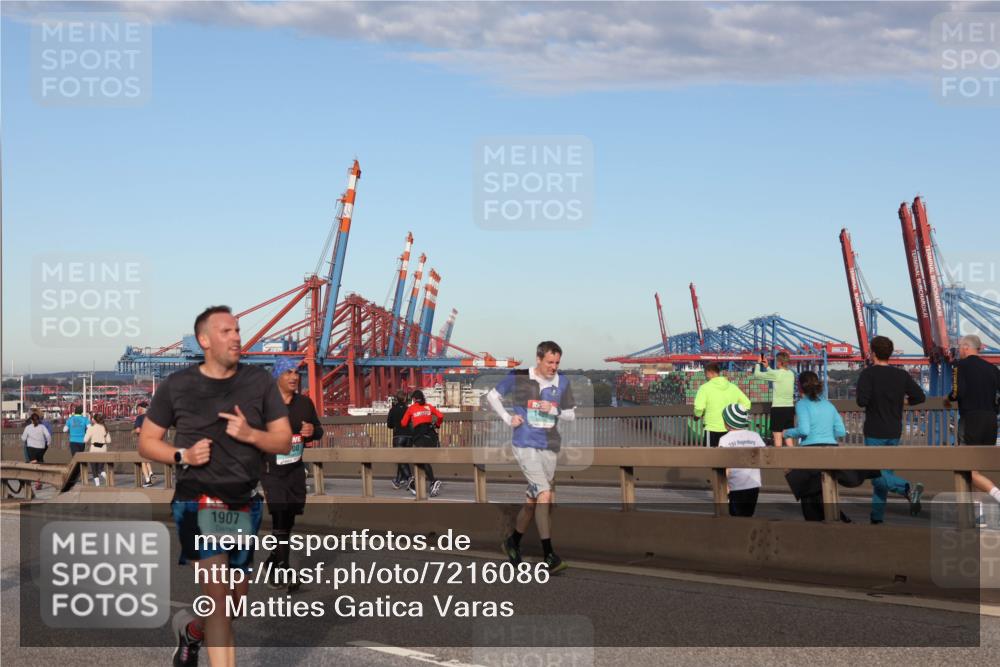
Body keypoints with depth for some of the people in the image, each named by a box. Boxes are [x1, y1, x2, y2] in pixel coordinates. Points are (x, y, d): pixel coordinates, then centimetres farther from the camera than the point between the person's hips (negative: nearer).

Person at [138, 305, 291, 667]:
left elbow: (284, 441, 5)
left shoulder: (259, 381, 2)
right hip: (199, 504, -4)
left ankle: (191, 630, 45)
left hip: (245, 505, 4)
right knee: (218, 595, -14)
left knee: (237, 595, 16)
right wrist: (182, 456, -14)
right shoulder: (177, 386, -3)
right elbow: (147, 441, 5)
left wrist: (250, 434, -15)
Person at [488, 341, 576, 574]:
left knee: (532, 500, 13)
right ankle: (548, 556, -15)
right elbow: (492, 395, 9)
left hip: (549, 448, 5)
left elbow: (571, 414, 12)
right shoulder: (518, 377, -5)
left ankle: (513, 544, 34)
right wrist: (508, 418, -2)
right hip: (526, 445, -5)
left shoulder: (562, 382, 5)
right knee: (545, 496, -17)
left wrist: (554, 410, -8)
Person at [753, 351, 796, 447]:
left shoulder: (775, 374, -13)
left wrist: (758, 364, 15)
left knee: (777, 438, -2)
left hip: (778, 408, -6)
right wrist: (767, 366, 33)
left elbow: (756, 375, -2)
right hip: (790, 408, 6)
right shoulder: (791, 374, 8)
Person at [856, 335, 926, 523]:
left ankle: (908, 489, -31)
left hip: (874, 432, -5)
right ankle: (877, 516, 15)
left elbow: (862, 401, -20)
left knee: (877, 474, -6)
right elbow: (920, 397, 4)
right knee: (884, 470, 14)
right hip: (894, 432, 6)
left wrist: (873, 401, 2)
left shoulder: (868, 374, -10)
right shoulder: (901, 375, 5)